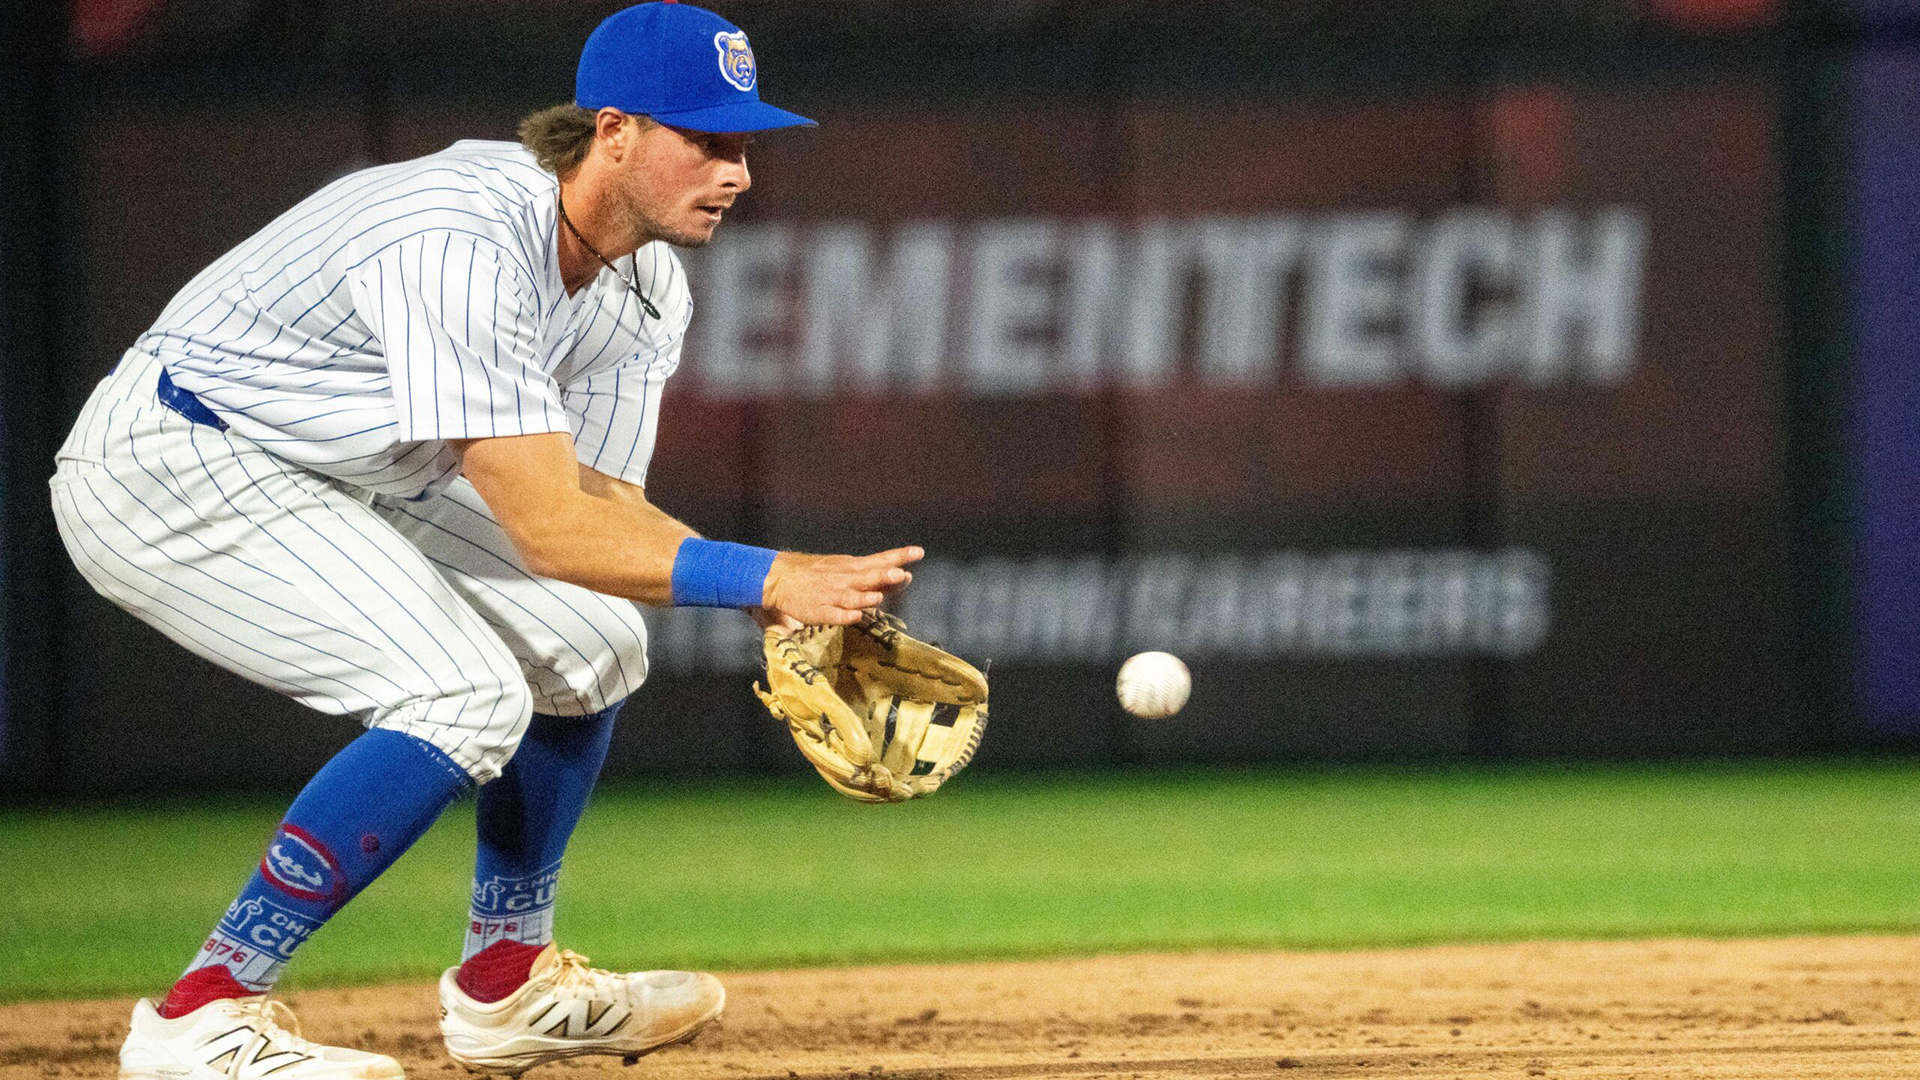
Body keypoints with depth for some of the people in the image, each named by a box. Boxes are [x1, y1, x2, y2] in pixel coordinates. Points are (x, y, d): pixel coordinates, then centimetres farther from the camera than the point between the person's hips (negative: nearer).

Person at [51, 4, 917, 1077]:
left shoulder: (645, 284, -2)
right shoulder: (462, 247, -33)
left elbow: (600, 500, -3)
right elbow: (547, 531, -35)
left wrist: (784, 590, -19)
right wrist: (764, 578, -37)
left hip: (334, 480, 10)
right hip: (166, 466, -10)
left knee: (588, 642, 8)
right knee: (466, 695, -23)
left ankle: (509, 984, 22)